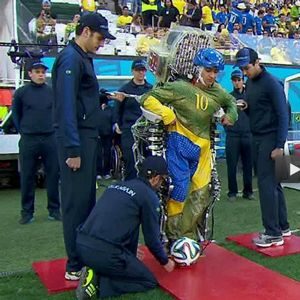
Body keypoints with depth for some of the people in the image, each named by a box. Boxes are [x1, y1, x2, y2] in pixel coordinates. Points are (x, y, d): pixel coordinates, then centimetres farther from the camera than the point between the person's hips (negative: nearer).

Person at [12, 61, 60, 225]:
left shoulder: (52, 92, 5)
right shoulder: (21, 92, 3)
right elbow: (16, 114, 10)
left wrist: (54, 129, 5)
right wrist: (23, 131, 6)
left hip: (50, 139, 1)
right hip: (28, 141, -1)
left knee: (53, 175, 3)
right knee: (27, 177, 3)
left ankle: (54, 210, 14)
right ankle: (27, 212, 14)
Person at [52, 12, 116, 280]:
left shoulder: (83, 58, 18)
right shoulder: (70, 58, -12)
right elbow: (66, 107, -19)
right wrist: (73, 150, -22)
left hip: (87, 137, 10)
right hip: (76, 140, -10)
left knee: (87, 200, 13)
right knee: (76, 203, -5)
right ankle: (75, 266, 4)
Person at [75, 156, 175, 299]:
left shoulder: (117, 185, 19)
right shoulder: (149, 196, -2)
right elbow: (152, 238, 4)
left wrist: (130, 251, 44)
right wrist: (165, 262, 24)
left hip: (81, 245, 7)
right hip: (104, 253, -7)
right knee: (149, 281, 12)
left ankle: (97, 271, 12)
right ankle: (100, 282, -4)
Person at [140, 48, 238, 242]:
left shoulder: (218, 92, 9)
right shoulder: (181, 87, -10)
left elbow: (231, 102, 33)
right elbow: (148, 99, -10)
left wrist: (231, 116, 14)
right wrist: (167, 115, -20)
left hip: (203, 147, 7)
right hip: (180, 143, -6)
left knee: (201, 193, 7)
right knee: (179, 190, -7)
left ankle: (187, 235, 22)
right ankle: (174, 237, 12)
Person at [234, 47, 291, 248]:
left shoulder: (272, 83, -12)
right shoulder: (250, 83, 12)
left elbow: (283, 115, -15)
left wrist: (280, 146, -19)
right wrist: (245, 106, -3)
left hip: (270, 139, -8)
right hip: (257, 138, 8)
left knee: (267, 184, -7)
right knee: (272, 182, 14)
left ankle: (274, 234, 1)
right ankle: (283, 227, 25)